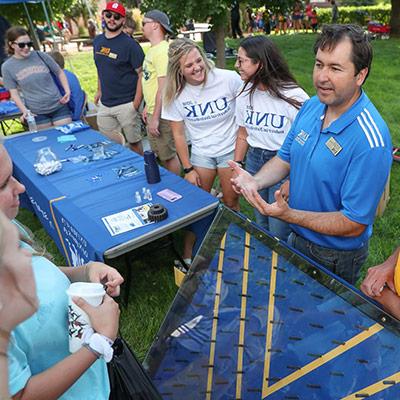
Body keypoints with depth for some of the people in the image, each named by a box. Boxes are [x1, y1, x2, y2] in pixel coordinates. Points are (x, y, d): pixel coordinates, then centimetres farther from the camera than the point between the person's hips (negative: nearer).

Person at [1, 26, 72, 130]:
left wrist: (67, 91, -2)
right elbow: (14, 93, 1)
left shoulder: (40, 56, -2)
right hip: (36, 113, 0)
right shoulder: (7, 67, -2)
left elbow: (59, 73, 10)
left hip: (59, 107, 0)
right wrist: (25, 111, -13)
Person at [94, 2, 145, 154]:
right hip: (104, 104, 6)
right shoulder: (97, 41, 10)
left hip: (126, 105, -6)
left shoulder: (130, 45, -10)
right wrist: (99, 91, 17)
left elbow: (141, 74, -12)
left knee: (134, 143, 2)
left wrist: (136, 104, -17)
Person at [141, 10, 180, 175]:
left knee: (168, 156, 1)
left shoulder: (162, 51, -18)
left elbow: (163, 87, -24)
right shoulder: (153, 49, 12)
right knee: (160, 154, 19)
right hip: (153, 112, 10)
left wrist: (156, 117, -24)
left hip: (161, 114, -10)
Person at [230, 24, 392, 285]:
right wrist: (255, 182, -17)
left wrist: (289, 215, -36)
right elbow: (285, 158, 3)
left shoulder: (370, 141, -31)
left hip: (335, 258, -6)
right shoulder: (311, 107, -7)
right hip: (297, 239, 7)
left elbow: (353, 224, -28)